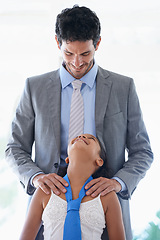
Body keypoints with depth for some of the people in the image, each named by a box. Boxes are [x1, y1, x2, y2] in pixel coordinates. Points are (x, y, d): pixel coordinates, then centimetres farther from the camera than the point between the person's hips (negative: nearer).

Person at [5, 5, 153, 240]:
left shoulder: (123, 87, 4)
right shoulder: (35, 87, 5)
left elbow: (142, 151, 5)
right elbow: (16, 148, 7)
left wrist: (118, 182, -14)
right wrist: (35, 176, -13)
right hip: (52, 200, 0)